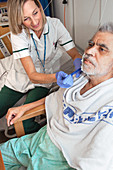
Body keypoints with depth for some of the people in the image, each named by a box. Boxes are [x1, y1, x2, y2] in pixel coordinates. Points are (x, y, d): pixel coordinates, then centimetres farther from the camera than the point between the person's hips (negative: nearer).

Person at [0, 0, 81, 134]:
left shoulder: (55, 25, -18)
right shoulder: (18, 33, -25)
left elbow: (75, 54, -13)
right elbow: (32, 75, -32)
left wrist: (78, 63, -38)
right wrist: (55, 77, -52)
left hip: (43, 80, -1)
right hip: (18, 79, 1)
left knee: (25, 124, -17)